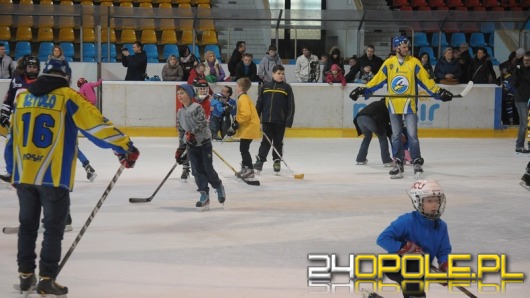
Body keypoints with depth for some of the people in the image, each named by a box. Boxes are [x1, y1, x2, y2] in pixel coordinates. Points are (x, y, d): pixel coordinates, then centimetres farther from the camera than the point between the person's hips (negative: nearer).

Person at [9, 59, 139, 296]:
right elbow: (95, 123, -11)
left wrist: (13, 170, 30)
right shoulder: (67, 97, -5)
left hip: (23, 174, 5)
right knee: (53, 228, 3)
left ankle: (26, 275, 21)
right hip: (53, 176, -5)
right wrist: (124, 146, -8)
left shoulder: (22, 97, 11)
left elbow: (12, 138, 19)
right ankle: (46, 279, 1)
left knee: (27, 225, 16)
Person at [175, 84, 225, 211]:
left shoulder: (197, 108, -10)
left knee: (208, 168, -4)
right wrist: (180, 149, 15)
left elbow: (202, 123, -21)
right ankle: (204, 195, -1)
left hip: (204, 142, -6)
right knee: (197, 170, -2)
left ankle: (218, 187, 22)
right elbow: (181, 131, 17)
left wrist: (192, 133, -29)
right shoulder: (180, 113, 11)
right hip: (191, 145, 6)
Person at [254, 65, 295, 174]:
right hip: (267, 119, 1)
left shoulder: (286, 88, 1)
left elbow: (291, 106, -1)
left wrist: (289, 121, -7)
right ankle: (260, 160, 2)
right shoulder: (266, 86, 6)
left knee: (278, 142, 8)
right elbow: (259, 103, 10)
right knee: (266, 141, 2)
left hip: (280, 121, -1)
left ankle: (277, 161, 18)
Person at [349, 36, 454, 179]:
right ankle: (398, 164, 15)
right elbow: (378, 80, 5)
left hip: (409, 104, -2)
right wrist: (363, 90, -2)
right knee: (396, 135, 8)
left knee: (412, 134, -7)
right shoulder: (388, 63, 4)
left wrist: (439, 91, -9)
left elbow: (426, 80, -1)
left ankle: (417, 162, 4)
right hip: (393, 104, 2)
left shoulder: (414, 62, -1)